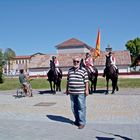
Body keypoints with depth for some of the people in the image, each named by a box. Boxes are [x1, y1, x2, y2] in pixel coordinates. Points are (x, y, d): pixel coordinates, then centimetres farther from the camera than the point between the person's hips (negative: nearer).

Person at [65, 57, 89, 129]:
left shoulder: (83, 70, -3)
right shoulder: (70, 70, 11)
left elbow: (86, 81, -6)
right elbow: (68, 80, 17)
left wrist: (87, 90, -11)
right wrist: (67, 89, 17)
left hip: (81, 92, -5)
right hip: (72, 92, 5)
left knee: (81, 107, -2)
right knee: (73, 107, 14)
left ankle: (82, 122, 7)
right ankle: (77, 120, 31)